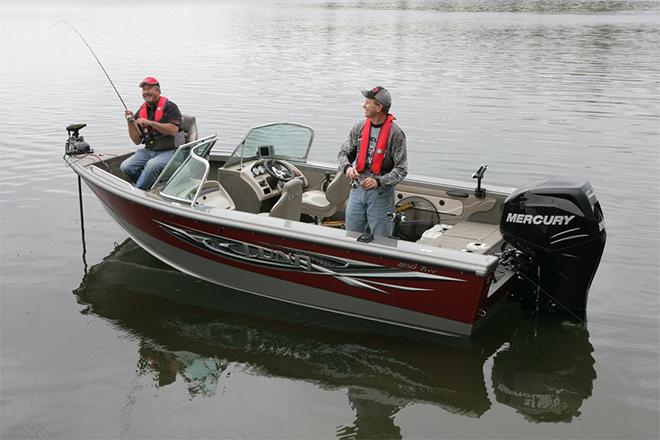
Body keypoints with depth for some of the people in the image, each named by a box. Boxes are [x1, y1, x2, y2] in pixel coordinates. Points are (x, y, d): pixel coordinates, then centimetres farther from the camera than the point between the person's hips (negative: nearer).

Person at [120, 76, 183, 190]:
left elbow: (173, 130, -20)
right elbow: (137, 141, 11)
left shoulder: (169, 107, -4)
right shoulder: (140, 112, 11)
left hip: (168, 151, -6)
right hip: (148, 150, 6)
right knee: (126, 167, -14)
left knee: (152, 165, -35)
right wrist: (130, 122, -4)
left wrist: (149, 123, -20)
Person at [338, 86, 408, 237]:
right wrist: (347, 167, -14)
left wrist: (378, 181, -24)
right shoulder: (359, 127, 4)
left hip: (381, 192, -4)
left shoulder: (395, 133, -10)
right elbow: (344, 153, 9)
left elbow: (401, 170, -11)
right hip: (357, 189, 5)